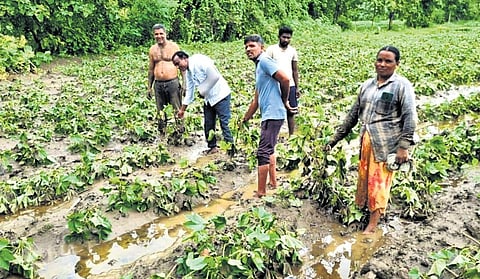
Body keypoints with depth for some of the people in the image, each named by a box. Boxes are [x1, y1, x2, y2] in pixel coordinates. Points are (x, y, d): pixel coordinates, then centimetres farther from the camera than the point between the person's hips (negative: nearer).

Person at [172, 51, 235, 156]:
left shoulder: (199, 61, -18)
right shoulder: (188, 72, 9)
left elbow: (215, 76, -26)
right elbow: (189, 92, 18)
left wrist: (203, 89, -15)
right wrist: (182, 109, 20)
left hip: (220, 95, -9)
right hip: (208, 98, 9)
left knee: (224, 123, -6)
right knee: (208, 125, 13)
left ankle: (230, 149, 4)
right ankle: (212, 147, 28)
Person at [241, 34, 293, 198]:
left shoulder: (264, 61, -10)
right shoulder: (259, 67, 19)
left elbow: (285, 79, -23)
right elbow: (256, 100, 25)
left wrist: (284, 101, -9)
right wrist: (245, 120, 28)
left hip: (273, 115, -11)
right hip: (269, 115, 11)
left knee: (263, 153, -6)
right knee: (269, 150, 21)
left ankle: (261, 193, 2)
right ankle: (273, 184, 34)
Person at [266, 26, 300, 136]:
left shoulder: (292, 51, 9)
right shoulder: (271, 49, -2)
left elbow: (295, 70, 12)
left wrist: (297, 87, 7)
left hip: (290, 86, 3)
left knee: (291, 112, 5)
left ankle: (291, 136, 14)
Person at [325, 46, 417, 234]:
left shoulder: (402, 86, -3)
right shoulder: (367, 85, 14)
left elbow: (410, 117, -8)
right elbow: (353, 114, 18)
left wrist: (403, 146, -15)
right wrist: (336, 137, 17)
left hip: (386, 142, -5)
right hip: (366, 140, 6)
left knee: (379, 181, 0)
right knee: (364, 178, 9)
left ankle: (373, 224, 10)